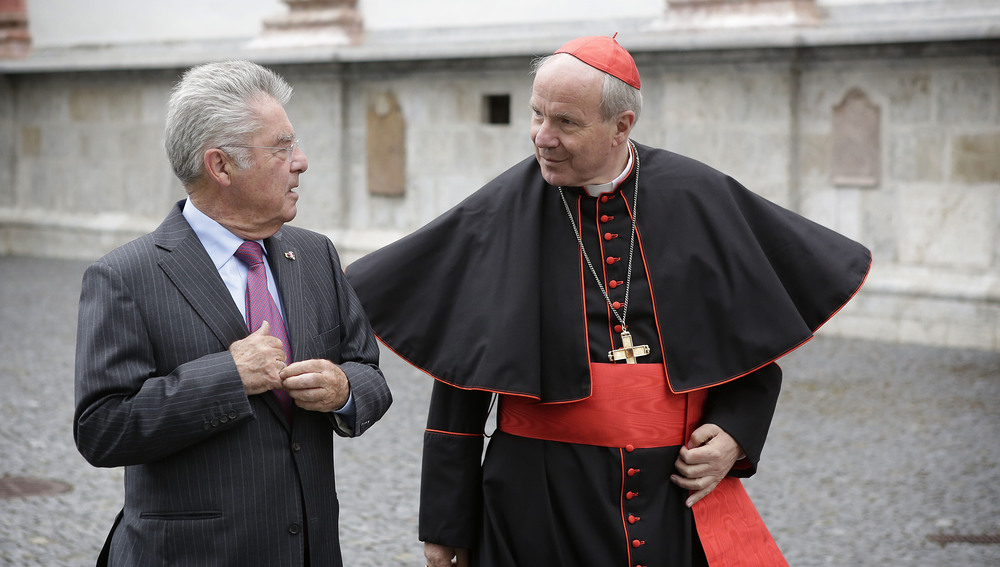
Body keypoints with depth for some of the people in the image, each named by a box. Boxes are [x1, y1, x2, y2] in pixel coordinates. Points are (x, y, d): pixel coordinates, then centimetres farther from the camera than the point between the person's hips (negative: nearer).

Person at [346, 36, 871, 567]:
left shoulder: (700, 201, -1)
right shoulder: (501, 215, -4)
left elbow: (757, 335, 10)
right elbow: (461, 383, -1)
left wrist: (736, 433, -6)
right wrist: (446, 523, -1)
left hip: (681, 496, 1)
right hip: (541, 507, -1)